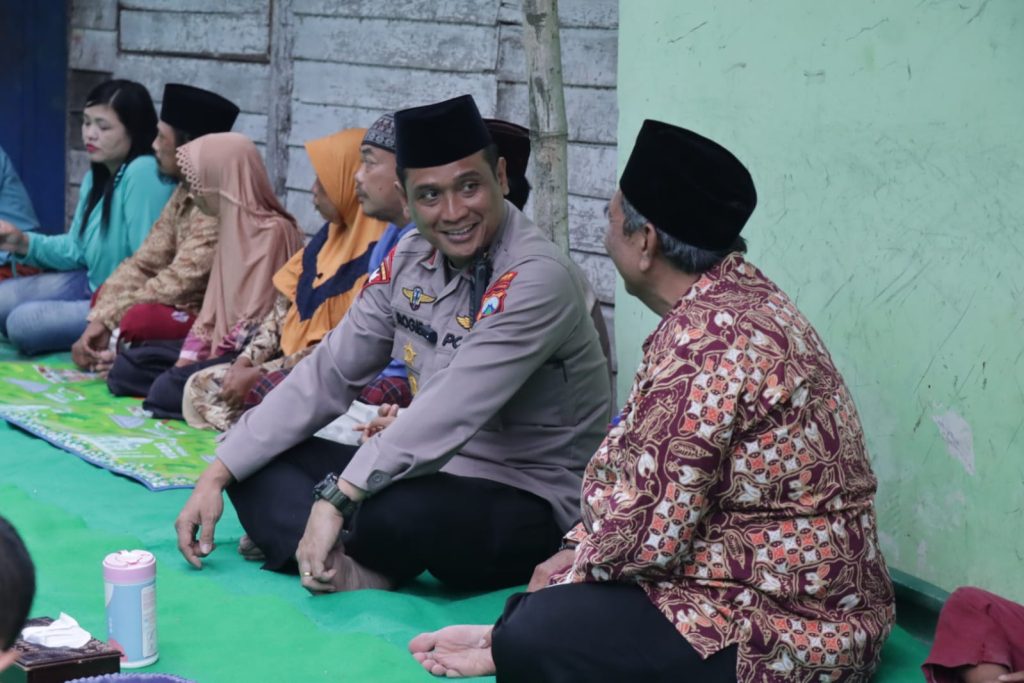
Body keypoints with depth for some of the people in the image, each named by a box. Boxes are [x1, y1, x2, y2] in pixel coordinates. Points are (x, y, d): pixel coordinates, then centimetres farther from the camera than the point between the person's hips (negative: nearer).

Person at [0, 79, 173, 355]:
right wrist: (25, 244, -6)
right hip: (91, 284, 10)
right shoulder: (97, 174, 6)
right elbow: (77, 249, 10)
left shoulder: (144, 173, -26)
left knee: (23, 322, -18)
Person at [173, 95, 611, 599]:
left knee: (390, 510, -36)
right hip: (433, 473, 8)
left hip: (527, 508, -8)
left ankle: (289, 539, -5)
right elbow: (326, 375, 5)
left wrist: (337, 498, -37)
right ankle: (355, 569, -19)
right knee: (256, 464, 2)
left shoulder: (536, 278, -21)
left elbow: (451, 412, -31)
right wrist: (217, 475, -1)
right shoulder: (410, 259, 2)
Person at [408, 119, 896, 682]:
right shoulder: (732, 298, 9)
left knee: (542, 638, -20)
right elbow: (653, 478, 16)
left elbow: (652, 528, -23)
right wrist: (579, 550, 7)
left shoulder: (704, 339, -24)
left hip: (787, 623, -11)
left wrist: (572, 568, -5)